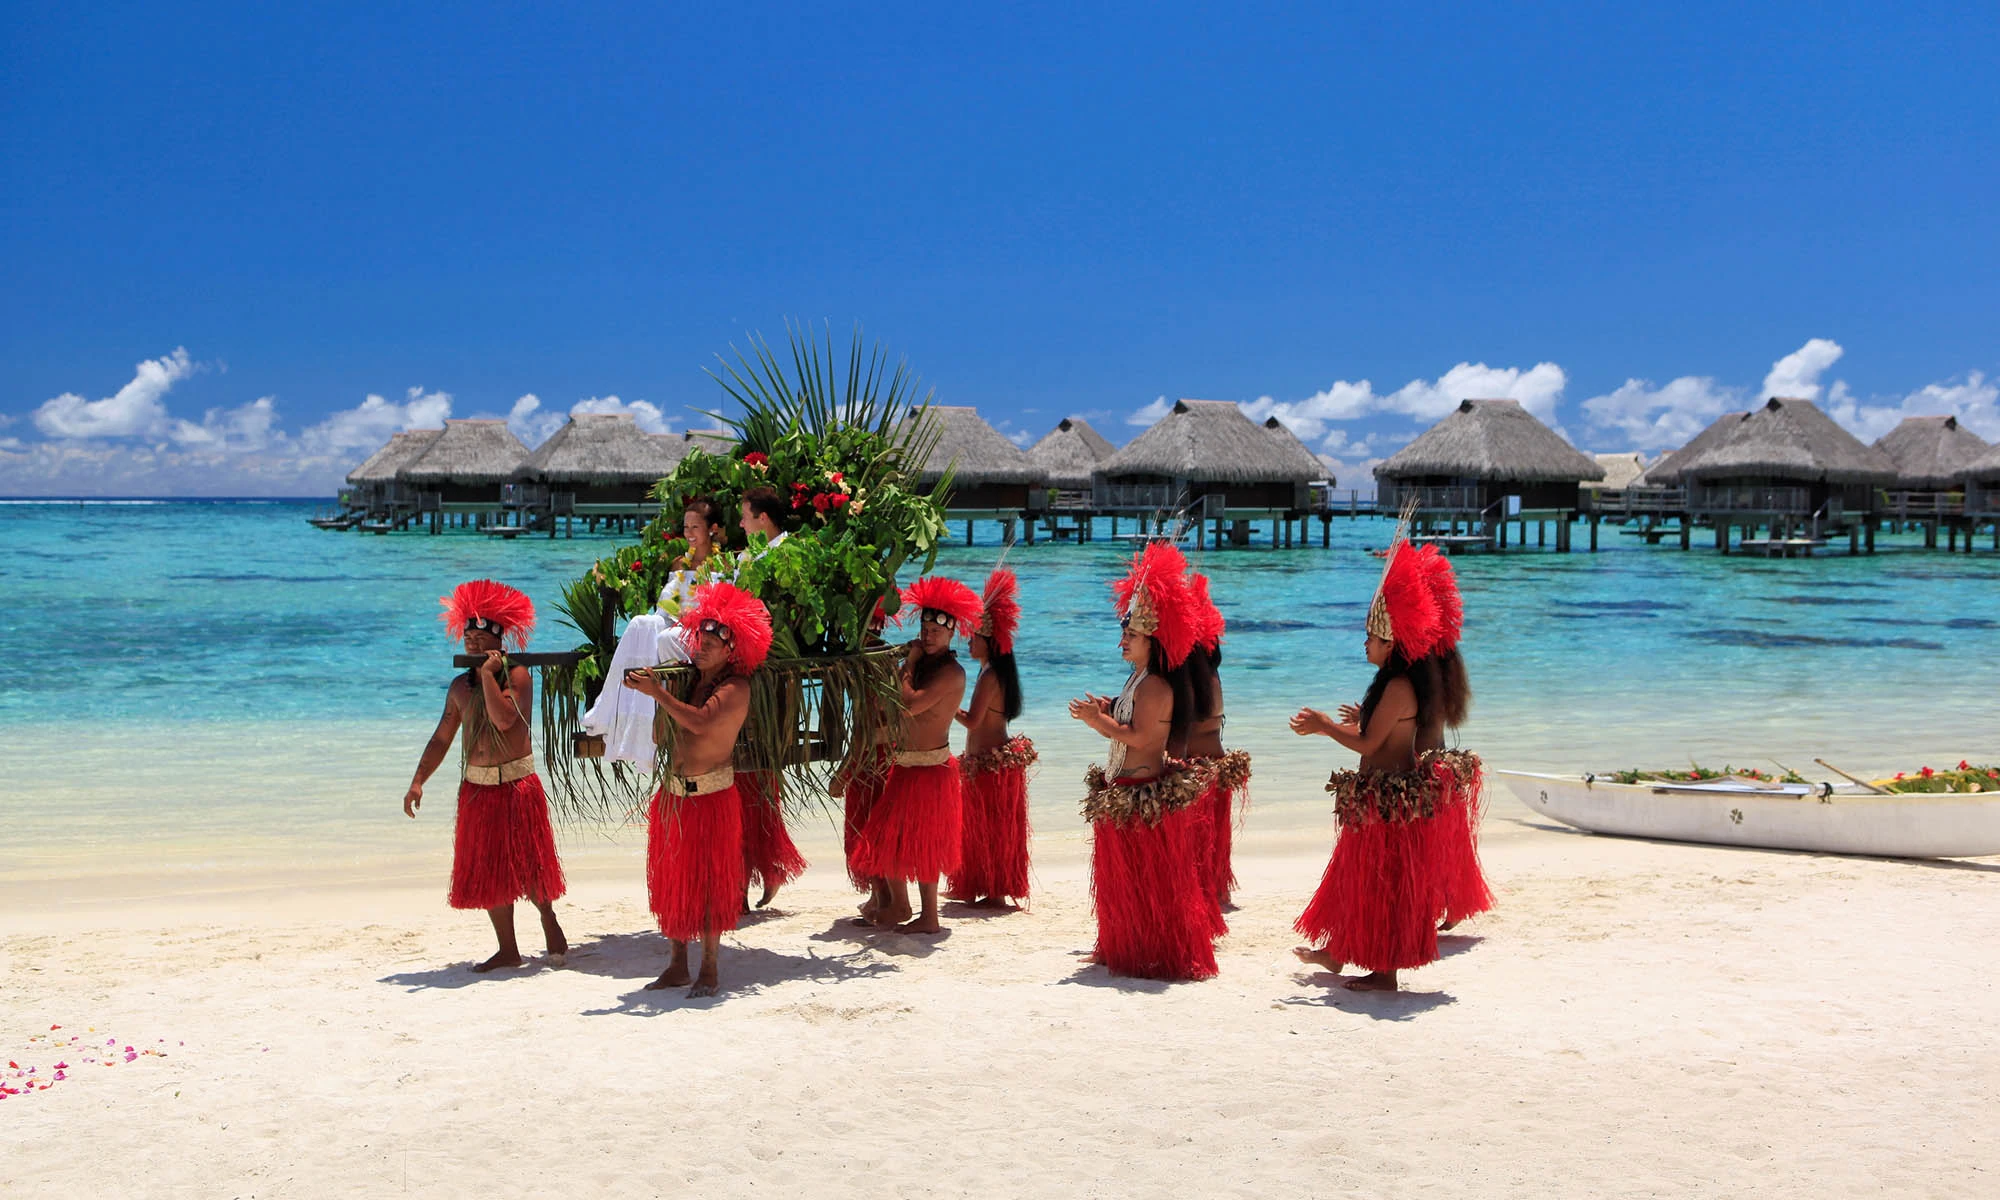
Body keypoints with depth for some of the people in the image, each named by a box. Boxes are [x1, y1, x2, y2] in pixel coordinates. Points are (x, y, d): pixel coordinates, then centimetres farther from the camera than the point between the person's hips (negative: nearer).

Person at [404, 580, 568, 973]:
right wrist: (418, 781, 2)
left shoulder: (517, 675, -5)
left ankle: (548, 920, 23)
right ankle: (507, 949, 15)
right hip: (476, 788, 5)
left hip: (517, 785, -5)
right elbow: (441, 738, 11)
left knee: (526, 863, -4)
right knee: (488, 869, 6)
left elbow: (505, 718, -22)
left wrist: (488, 674, -19)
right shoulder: (460, 686, 10)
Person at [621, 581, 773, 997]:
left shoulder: (735, 687, -10)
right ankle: (677, 965, 20)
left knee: (709, 882, -2)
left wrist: (656, 692, -23)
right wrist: (644, 685, 0)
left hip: (711, 796, -7)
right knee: (671, 879, 10)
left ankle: (709, 968, 7)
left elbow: (700, 722, -26)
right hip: (673, 793, 7)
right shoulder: (688, 678, 11)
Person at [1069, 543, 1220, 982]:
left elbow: (1138, 737, -24)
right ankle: (1124, 949, 29)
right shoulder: (1137, 680, 14)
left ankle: (1160, 956, 10)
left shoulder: (1155, 686, -18)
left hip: (1145, 794, -11)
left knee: (1150, 883, 0)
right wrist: (1103, 714, 4)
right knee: (1121, 879, 18)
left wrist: (1098, 720, -20)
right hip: (1123, 792, 11)